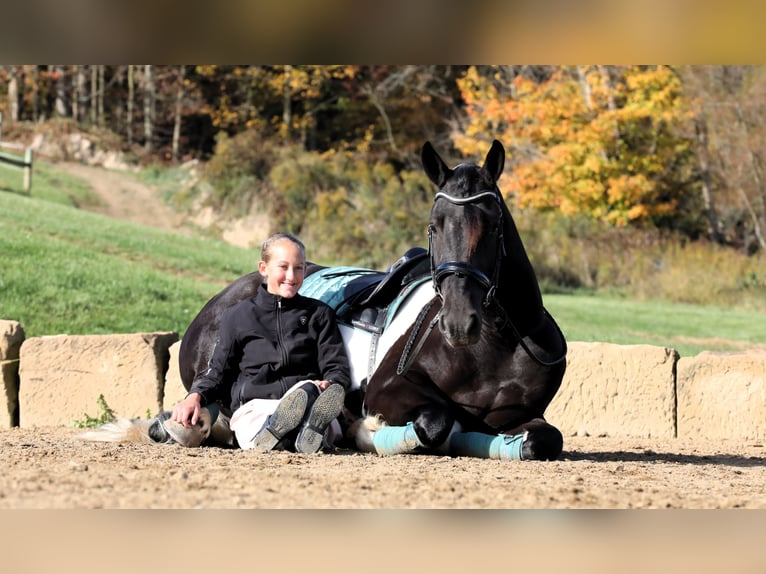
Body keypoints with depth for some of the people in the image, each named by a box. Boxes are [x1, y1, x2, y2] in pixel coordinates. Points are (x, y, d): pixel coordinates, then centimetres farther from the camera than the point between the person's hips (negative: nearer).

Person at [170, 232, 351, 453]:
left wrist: (328, 384, -11)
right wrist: (195, 396, -2)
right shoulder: (237, 316, 21)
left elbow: (338, 368, 15)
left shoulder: (319, 314, 22)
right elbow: (218, 371, 21)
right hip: (254, 405, 1)